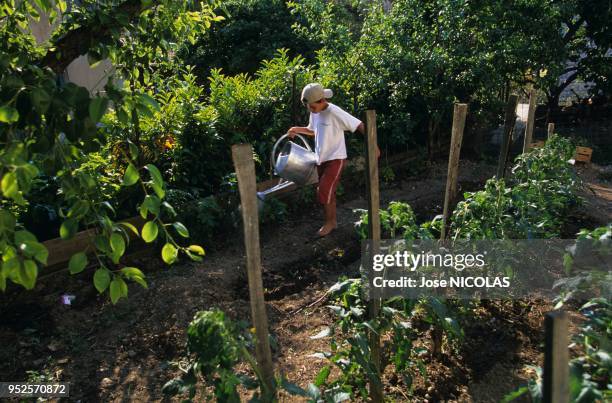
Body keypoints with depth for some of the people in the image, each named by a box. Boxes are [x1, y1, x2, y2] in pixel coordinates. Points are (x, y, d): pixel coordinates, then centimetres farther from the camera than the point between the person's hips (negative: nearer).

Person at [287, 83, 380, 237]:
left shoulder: (335, 113, -21)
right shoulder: (314, 113, 2)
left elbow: (360, 126, -21)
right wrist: (297, 129, 3)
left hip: (335, 159, -7)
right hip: (321, 160, 7)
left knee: (323, 192, -10)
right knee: (328, 192, 14)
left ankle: (329, 222, 10)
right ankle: (333, 221, 28)